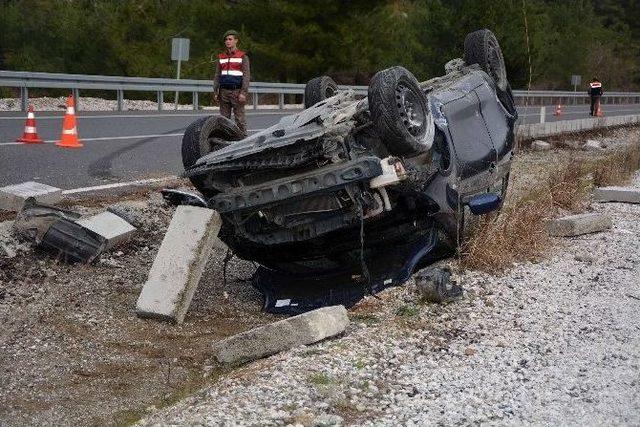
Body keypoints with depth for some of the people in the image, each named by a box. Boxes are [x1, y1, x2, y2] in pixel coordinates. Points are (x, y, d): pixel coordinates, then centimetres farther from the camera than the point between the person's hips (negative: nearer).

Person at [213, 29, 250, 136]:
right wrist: (215, 92, 8)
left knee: (240, 118, -7)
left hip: (237, 91, -4)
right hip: (224, 91, 4)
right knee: (224, 118, 4)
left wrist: (243, 93, -13)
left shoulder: (243, 57, 3)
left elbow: (246, 75, -3)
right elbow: (217, 76, 18)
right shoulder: (221, 57, 16)